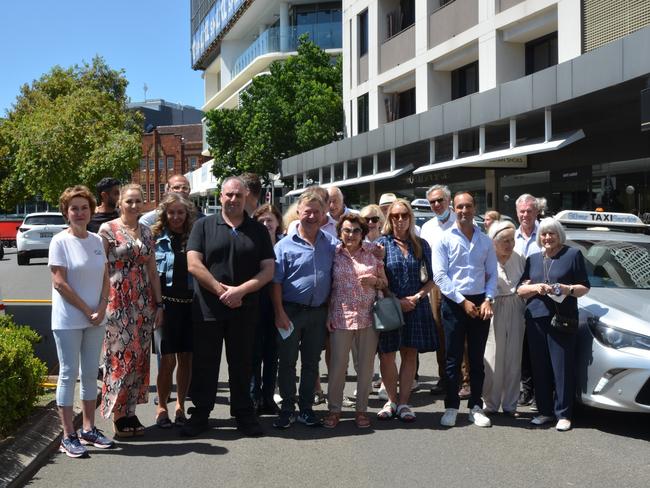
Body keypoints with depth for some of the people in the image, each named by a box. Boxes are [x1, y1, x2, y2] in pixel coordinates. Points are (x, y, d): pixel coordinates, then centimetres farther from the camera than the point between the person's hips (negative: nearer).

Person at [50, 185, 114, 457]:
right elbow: (59, 283, -13)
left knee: (90, 374, 11)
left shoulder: (96, 240, 8)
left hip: (95, 320, 5)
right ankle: (68, 436, 5)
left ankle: (88, 429, 21)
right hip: (68, 320, -5)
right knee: (69, 374, -1)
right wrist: (88, 311, -13)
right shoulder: (60, 241, -8)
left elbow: (105, 279, 9)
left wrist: (101, 309, -6)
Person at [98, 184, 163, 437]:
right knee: (120, 356, -4)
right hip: (117, 301, -5)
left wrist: (158, 304, 10)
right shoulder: (108, 229, -4)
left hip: (143, 302, 5)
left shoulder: (146, 232, 11)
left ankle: (130, 411, 16)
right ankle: (118, 415, 6)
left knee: (139, 357, 7)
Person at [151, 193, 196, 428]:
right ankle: (161, 407, 12)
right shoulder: (155, 238, 1)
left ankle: (180, 406, 21)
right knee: (168, 358, -4)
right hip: (166, 303, -2)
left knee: (186, 358, 7)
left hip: (190, 304, 2)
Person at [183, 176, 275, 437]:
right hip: (208, 309, -1)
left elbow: (268, 270, 2)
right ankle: (200, 414, 19)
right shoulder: (204, 226, 3)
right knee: (204, 364, 6)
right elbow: (193, 264, -6)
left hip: (244, 311, 1)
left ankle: (243, 414, 21)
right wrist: (221, 290, -12)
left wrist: (241, 290, -13)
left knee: (242, 364, 10)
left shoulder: (258, 230, 8)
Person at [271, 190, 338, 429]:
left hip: (319, 311, 3)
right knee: (287, 361, 4)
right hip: (291, 310, -3)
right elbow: (276, 281, -5)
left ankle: (306, 407, 21)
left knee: (312, 362, 11)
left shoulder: (332, 243, 5)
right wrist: (279, 313, -11)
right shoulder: (285, 245, -5)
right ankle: (287, 408, 14)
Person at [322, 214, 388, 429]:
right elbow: (327, 287, 6)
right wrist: (328, 314, 0)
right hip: (341, 317, -1)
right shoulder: (333, 255, 3)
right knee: (337, 364, 0)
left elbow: (385, 284, 14)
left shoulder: (372, 256, 7)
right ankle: (334, 409, 14)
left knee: (366, 365, 6)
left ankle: (361, 410, 19)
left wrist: (375, 281, -7)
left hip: (368, 317, 2)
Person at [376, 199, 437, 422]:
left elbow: (431, 279, 8)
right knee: (386, 354, 1)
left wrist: (417, 296, -8)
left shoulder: (421, 245, 6)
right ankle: (392, 400, 18)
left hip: (416, 307, 2)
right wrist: (397, 301, -11)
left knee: (410, 354, 6)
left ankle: (403, 402, 15)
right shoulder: (382, 244, 0)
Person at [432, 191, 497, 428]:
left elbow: (492, 274, 10)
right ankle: (451, 407, 10)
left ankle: (476, 407, 16)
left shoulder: (485, 240, 10)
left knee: (477, 358, 8)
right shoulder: (445, 239, -1)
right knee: (453, 358, 2)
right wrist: (463, 301, -12)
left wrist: (488, 300, -6)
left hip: (480, 303, 3)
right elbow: (440, 276, -7)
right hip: (454, 303, -3)